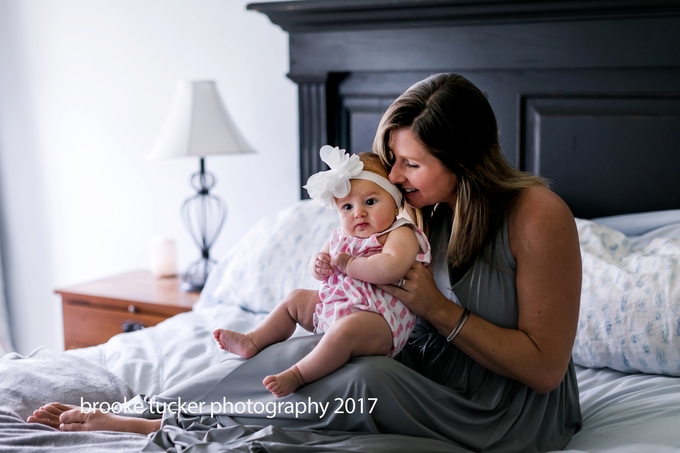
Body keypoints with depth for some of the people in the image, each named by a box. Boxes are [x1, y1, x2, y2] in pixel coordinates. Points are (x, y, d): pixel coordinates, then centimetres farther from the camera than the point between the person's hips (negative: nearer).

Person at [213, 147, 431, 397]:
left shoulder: (401, 235, -13)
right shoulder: (342, 237, 12)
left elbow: (390, 269, -33)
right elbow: (321, 264, 24)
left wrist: (347, 263, -21)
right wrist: (318, 265, -3)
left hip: (379, 318, -9)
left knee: (346, 329, -39)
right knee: (295, 299, 19)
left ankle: (297, 375, -33)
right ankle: (252, 342, 23)